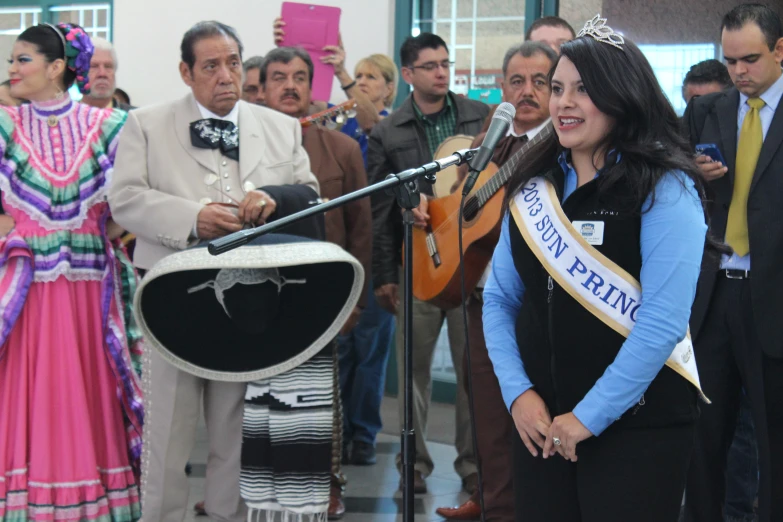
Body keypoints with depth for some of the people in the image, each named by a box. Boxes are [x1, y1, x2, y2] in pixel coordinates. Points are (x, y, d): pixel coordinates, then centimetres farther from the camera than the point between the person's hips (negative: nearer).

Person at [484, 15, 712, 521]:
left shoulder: (666, 190, -9)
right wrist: (518, 392, -3)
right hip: (541, 423, 5)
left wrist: (590, 415, -15)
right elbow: (500, 298, 10)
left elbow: (663, 322, -16)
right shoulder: (534, 186, 7)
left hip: (636, 427, -5)